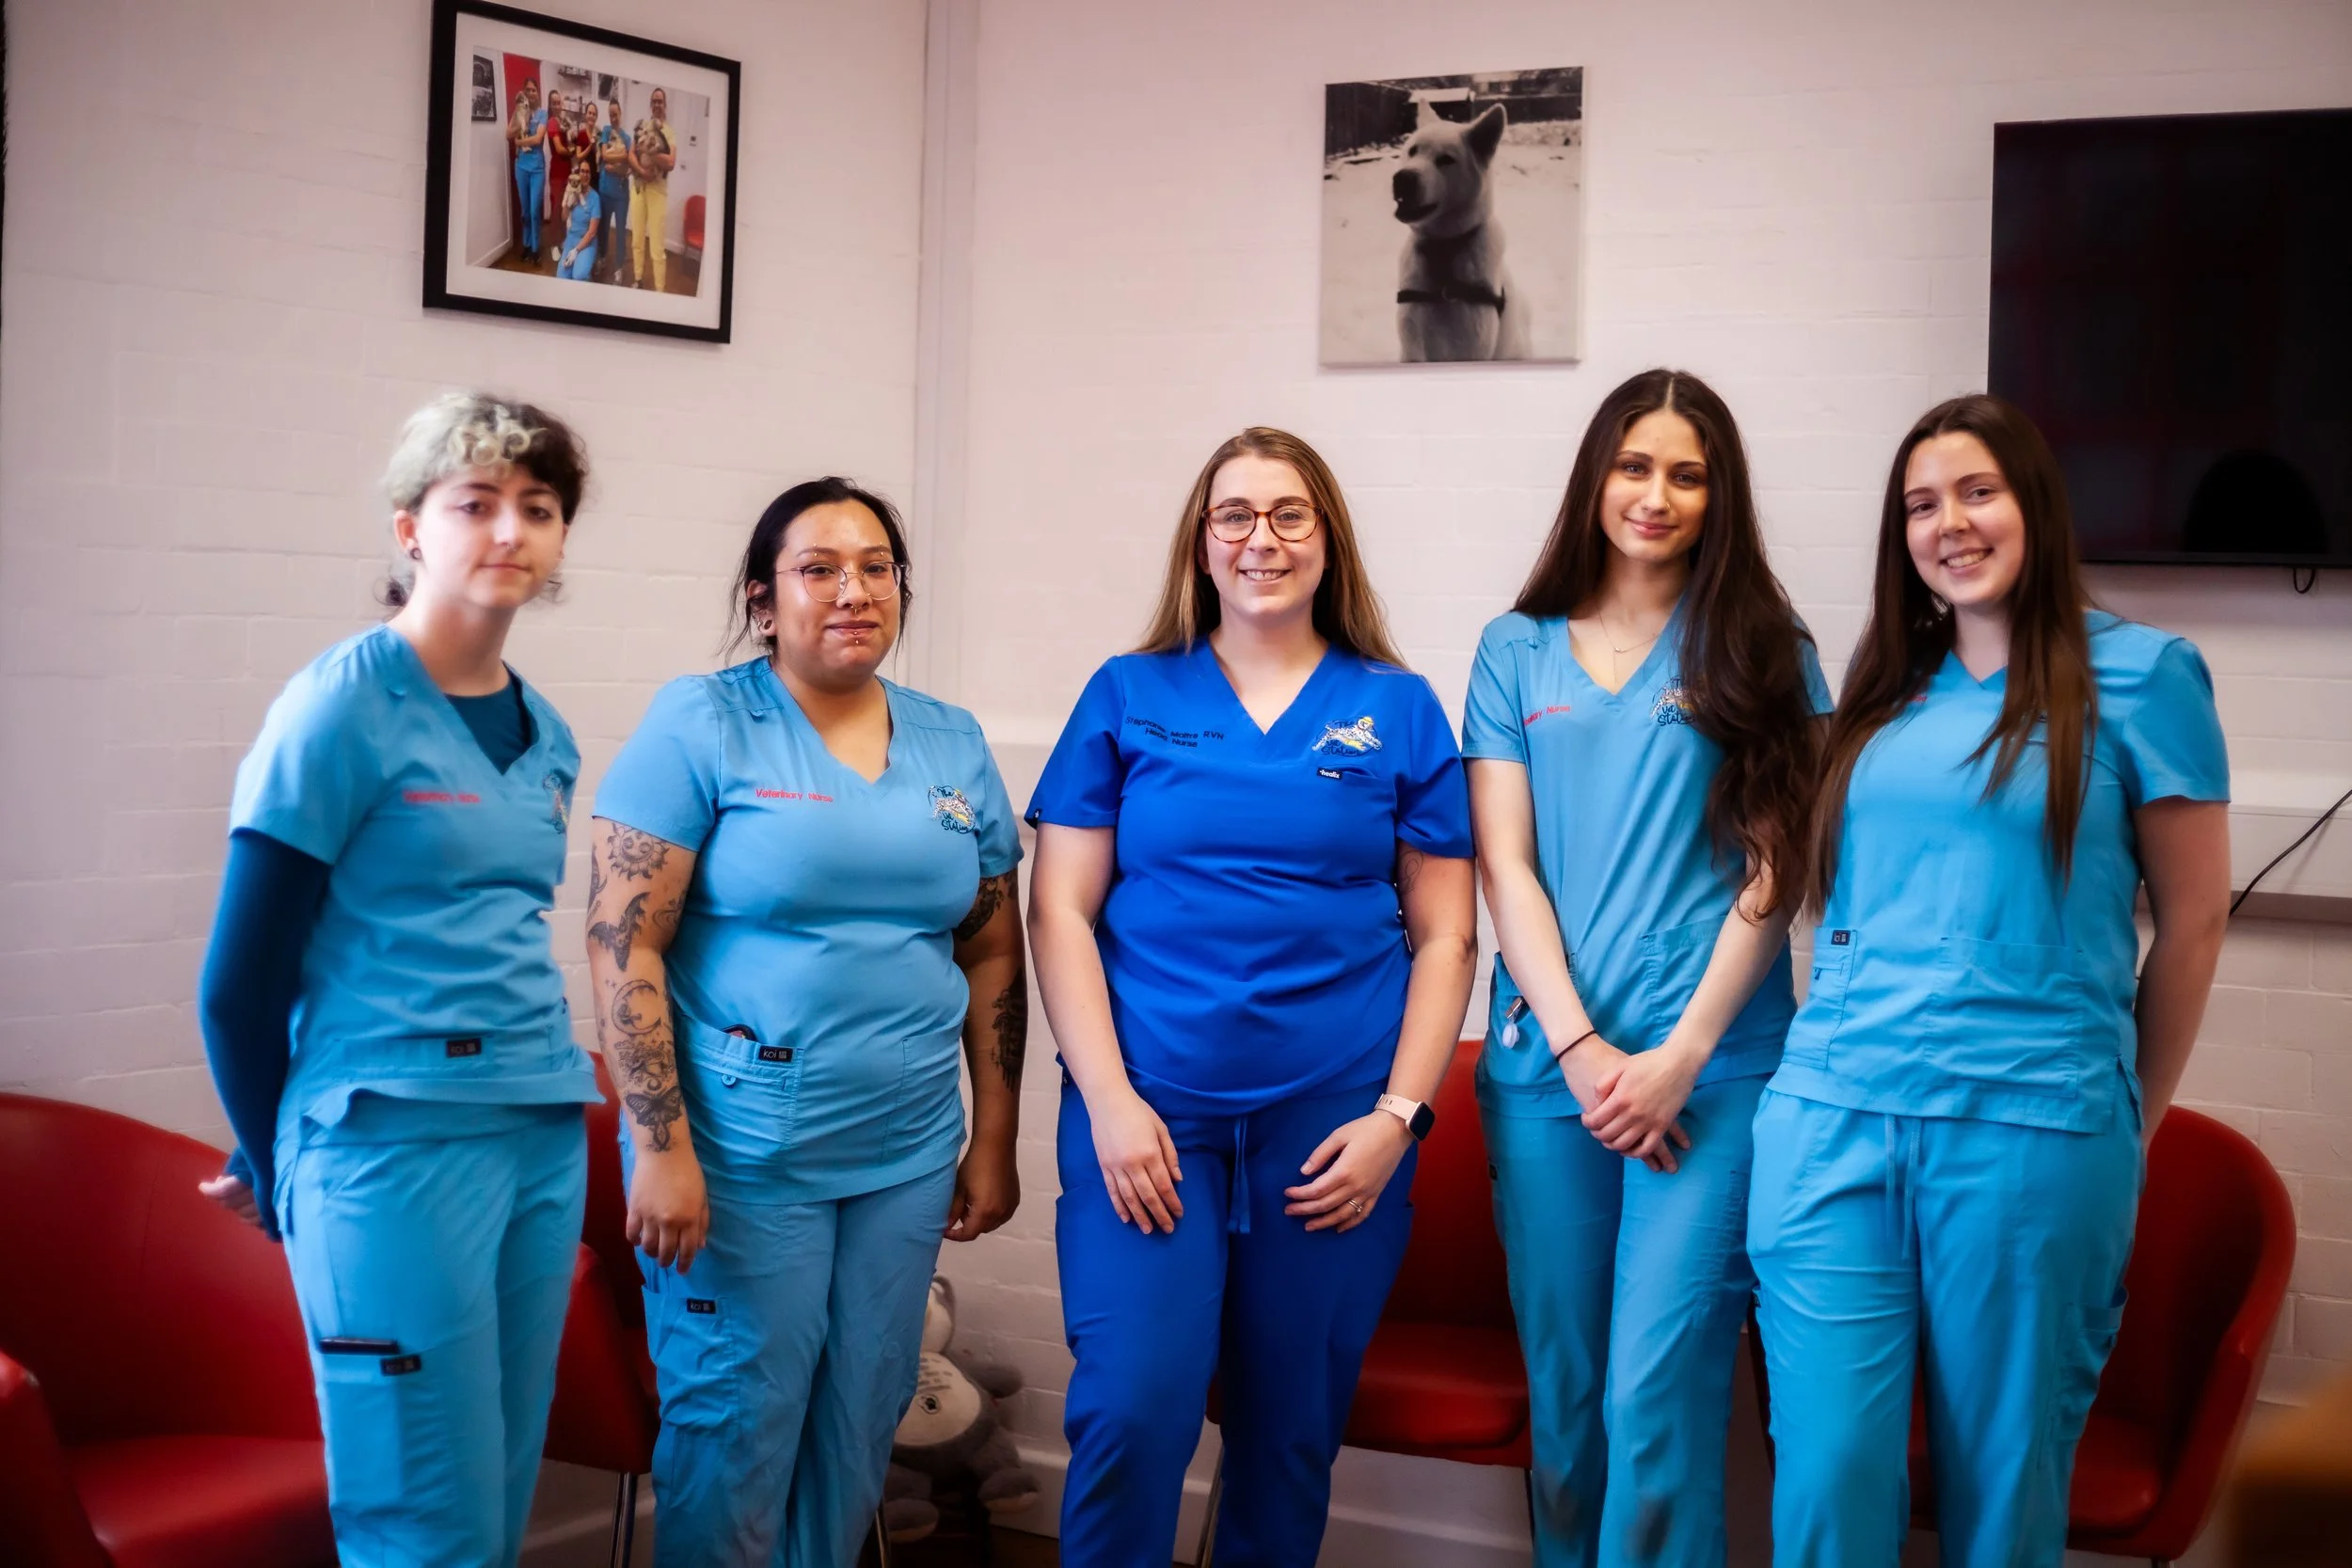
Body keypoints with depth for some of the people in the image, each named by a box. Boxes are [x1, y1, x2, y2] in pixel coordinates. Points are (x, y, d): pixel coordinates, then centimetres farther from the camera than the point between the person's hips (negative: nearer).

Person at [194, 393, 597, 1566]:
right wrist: (276, 1170, 3)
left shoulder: (544, 736, 11)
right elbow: (240, 977, -6)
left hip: (544, 1143, 7)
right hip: (395, 1150, -6)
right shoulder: (340, 707, -9)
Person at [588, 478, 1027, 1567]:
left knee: (858, 1432, 13)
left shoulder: (953, 744, 8)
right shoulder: (702, 723, -6)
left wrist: (994, 1141, 10)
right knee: (736, 1431, 3)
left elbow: (993, 953, 12)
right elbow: (622, 945, -11)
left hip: (906, 1153, 5)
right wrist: (661, 1150, -16)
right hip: (742, 1152, -4)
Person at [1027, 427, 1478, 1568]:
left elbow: (1444, 935, 6)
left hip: (1333, 1129, 1)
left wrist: (1398, 1116, -3)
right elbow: (1061, 912, 3)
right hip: (1149, 1117, -1)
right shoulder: (1128, 697, 6)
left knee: (1292, 1431, 8)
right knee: (1131, 1412, -10)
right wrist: (1109, 1102, -7)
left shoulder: (1398, 711, 7)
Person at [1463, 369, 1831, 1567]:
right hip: (1548, 1062, 2)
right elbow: (1504, 865, 4)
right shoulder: (1518, 650, 10)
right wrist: (1584, 1051, -7)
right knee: (1562, 1394, 10)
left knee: (1657, 1398, -7)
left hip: (1710, 1066, -2)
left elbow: (1774, 870, -1)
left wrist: (1682, 1056, -9)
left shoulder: (1763, 650, 5)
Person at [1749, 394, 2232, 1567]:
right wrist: (1842, 1050, 15)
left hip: (2029, 1130, -3)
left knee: (2002, 1472, 8)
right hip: (1832, 1117, 4)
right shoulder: (1887, 689, 13)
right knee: (1828, 1471, 1)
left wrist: (2126, 1116, 10)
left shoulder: (2140, 674, 0)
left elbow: (2193, 919, 4)